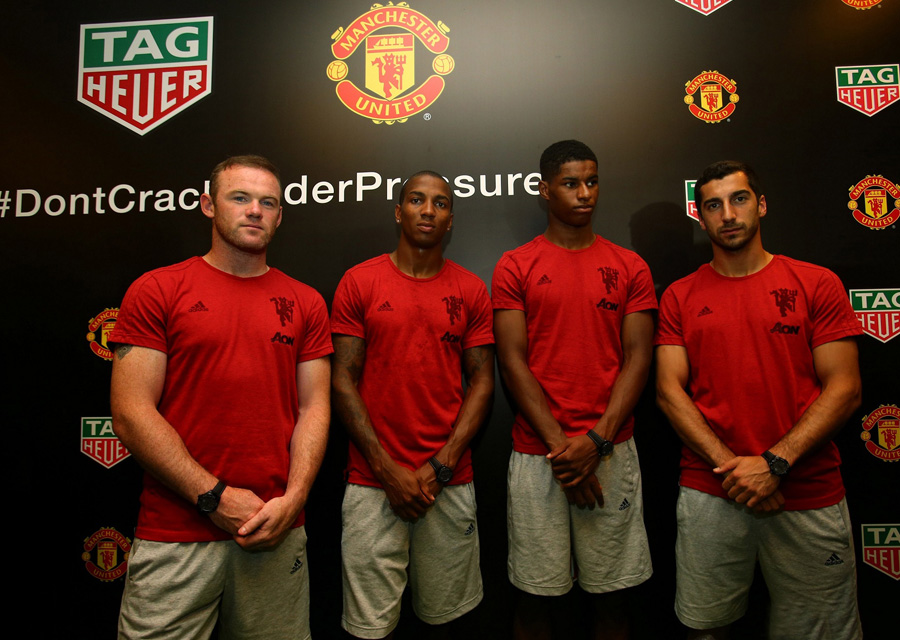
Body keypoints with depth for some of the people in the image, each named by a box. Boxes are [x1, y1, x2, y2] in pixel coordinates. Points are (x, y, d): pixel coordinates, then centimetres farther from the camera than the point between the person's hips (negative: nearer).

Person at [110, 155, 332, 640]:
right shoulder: (156, 291, -1)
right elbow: (130, 414, -7)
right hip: (174, 536, -2)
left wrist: (292, 499, -10)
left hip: (277, 530, 3)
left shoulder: (305, 303, 7)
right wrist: (216, 498, -11)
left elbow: (314, 408, 3)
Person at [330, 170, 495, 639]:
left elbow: (482, 382, 3)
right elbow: (343, 383, -3)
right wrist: (388, 470, -8)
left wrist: (440, 467, -7)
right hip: (373, 482, -1)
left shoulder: (471, 290, 5)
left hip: (450, 483, 2)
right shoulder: (359, 283, 0)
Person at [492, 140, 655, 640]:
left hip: (611, 451, 2)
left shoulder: (629, 267, 8)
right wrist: (559, 445, -10)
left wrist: (597, 441, -9)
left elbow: (637, 358, 2)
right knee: (534, 593, 10)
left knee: (609, 591, 13)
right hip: (537, 454, -1)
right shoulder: (515, 266, 2)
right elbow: (513, 362, -4)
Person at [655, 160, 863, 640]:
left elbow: (844, 388, -4)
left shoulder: (817, 284, 2)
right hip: (709, 493, 1)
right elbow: (669, 390, -1)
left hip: (810, 495, 0)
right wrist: (729, 465, -12)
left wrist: (775, 463, -14)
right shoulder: (680, 297, 5)